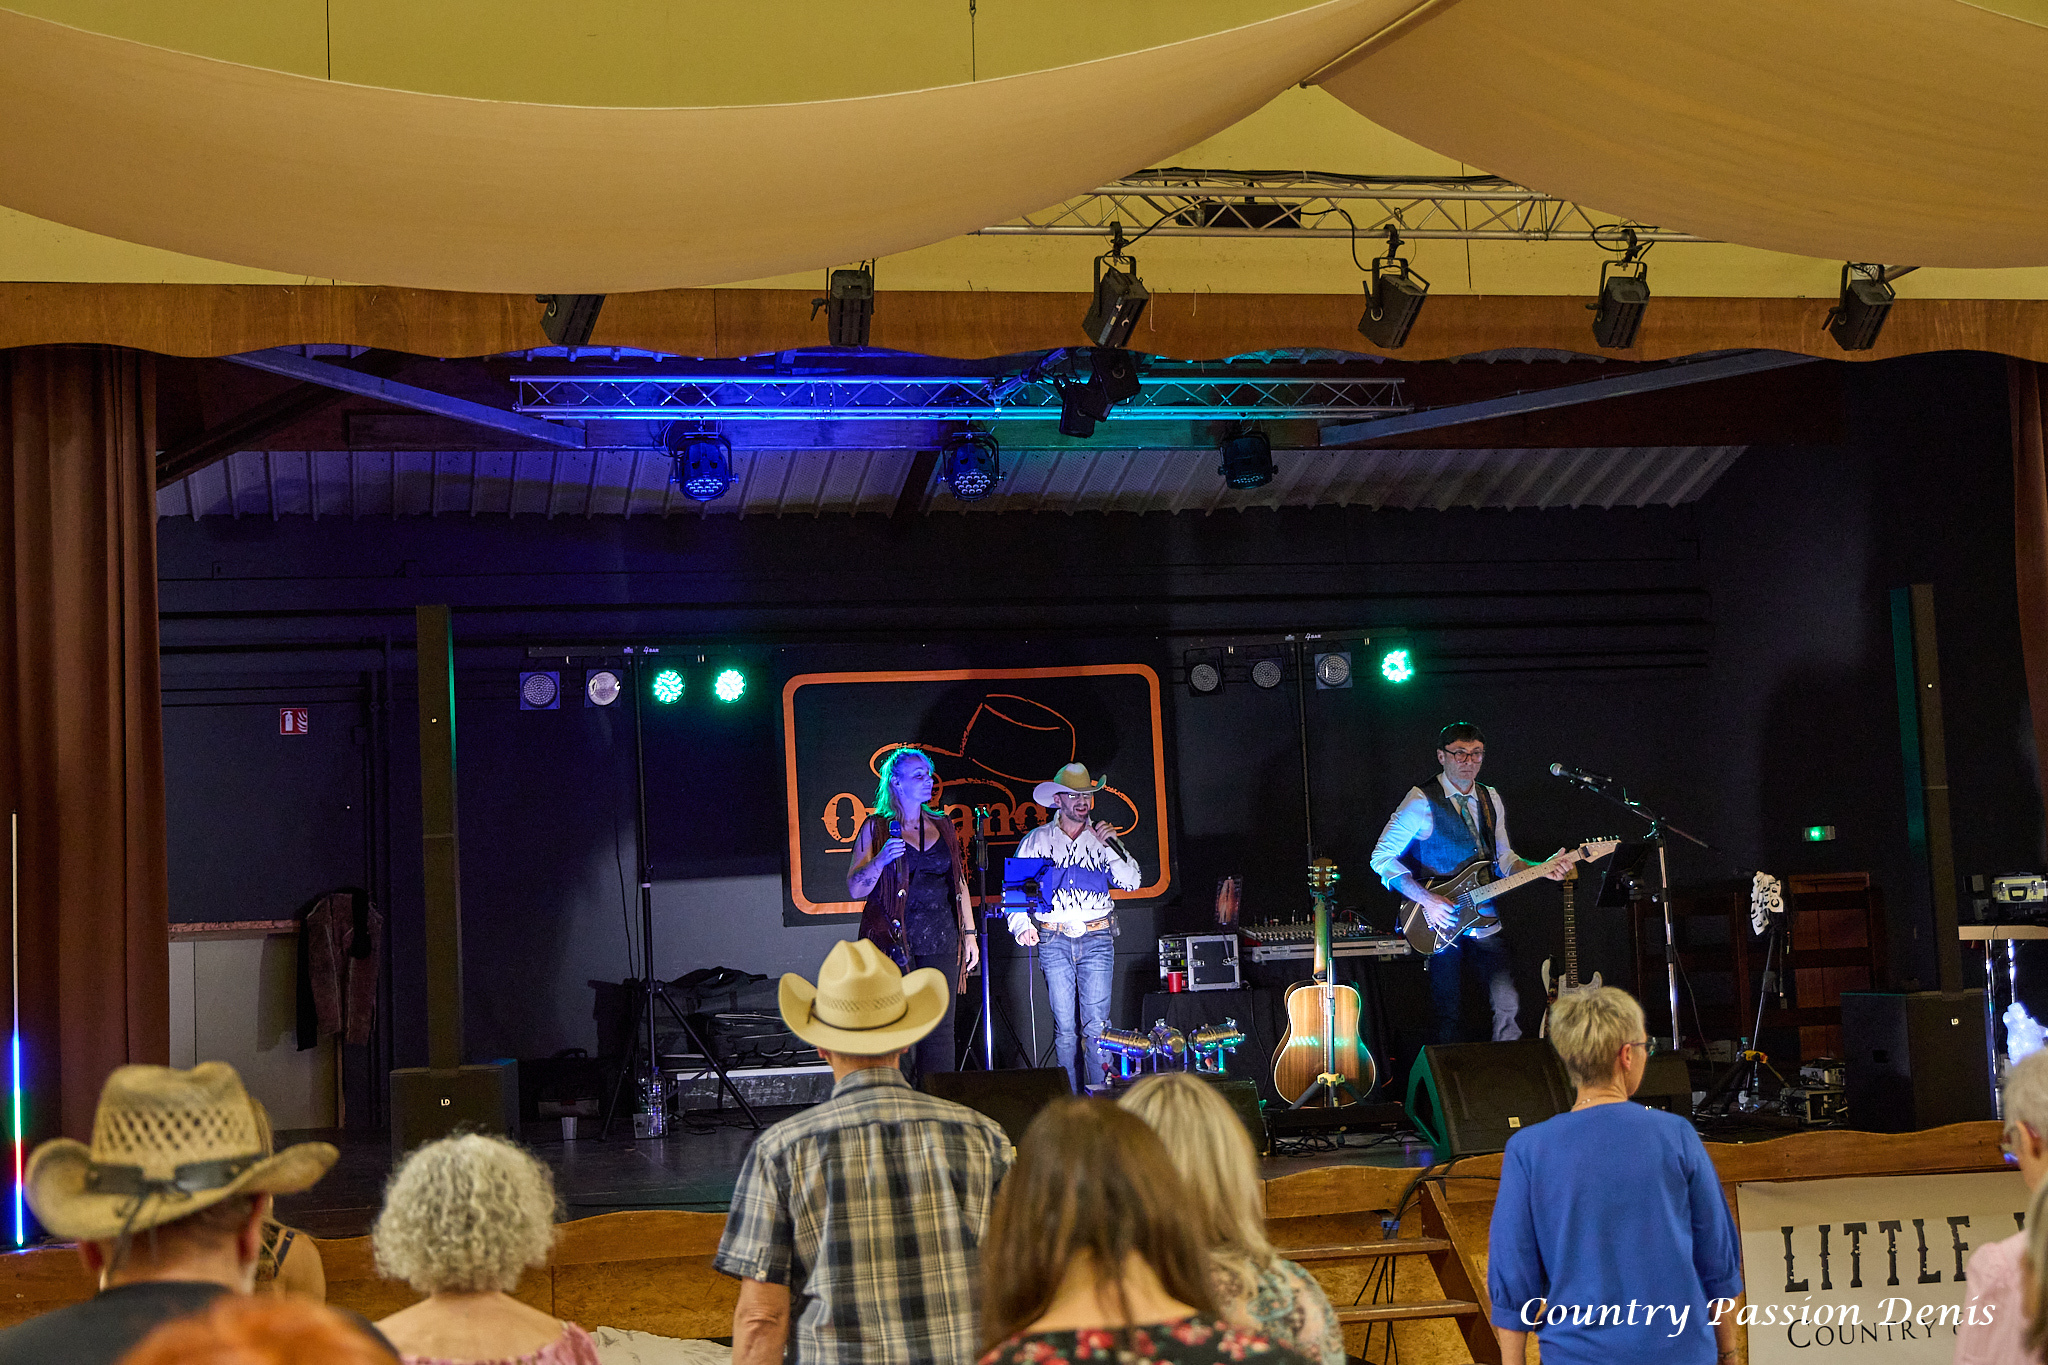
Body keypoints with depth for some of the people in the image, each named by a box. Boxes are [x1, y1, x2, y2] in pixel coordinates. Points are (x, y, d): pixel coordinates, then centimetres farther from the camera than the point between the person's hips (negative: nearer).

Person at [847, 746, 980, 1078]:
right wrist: (881, 859, -17)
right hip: (893, 940, -4)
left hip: (940, 939, 4)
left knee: (940, 1031, 1)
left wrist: (969, 933, 13)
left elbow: (959, 883, 20)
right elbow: (855, 889, 0)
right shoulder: (876, 828, 3)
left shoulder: (942, 826, 15)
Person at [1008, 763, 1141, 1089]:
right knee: (1064, 1028, -2)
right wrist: (1022, 925, -8)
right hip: (1054, 940, -1)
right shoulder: (1037, 840, 9)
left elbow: (1132, 882, 6)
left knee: (1097, 1025, -6)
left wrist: (1111, 846, -5)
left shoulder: (1102, 838, 13)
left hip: (1097, 938, 1)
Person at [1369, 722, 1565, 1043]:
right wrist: (1426, 899, -20)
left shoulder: (1490, 800, 11)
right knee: (1448, 1014, 0)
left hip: (1483, 921, 5)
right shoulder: (1422, 801, -9)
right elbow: (1382, 857, -12)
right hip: (1440, 921, -5)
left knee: (1508, 1004, -3)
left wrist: (1539, 870, 0)